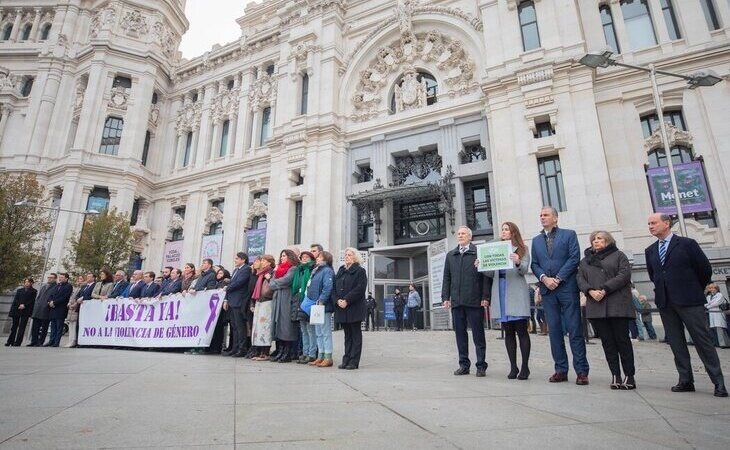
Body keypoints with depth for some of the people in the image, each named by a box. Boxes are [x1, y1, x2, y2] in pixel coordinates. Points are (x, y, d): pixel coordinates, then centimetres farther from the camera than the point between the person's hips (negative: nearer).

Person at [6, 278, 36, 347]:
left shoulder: (34, 291, 6)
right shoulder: (19, 290, 15)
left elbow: (32, 300, -1)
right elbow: (15, 299, 9)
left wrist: (24, 305, -12)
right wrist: (19, 305, -6)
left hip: (25, 311, -3)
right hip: (16, 309, 3)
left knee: (22, 327, -5)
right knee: (14, 326, 8)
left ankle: (17, 342, -3)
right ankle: (10, 341, 17)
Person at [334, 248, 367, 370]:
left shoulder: (360, 271, -2)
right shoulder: (340, 271, 17)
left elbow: (360, 289, -13)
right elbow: (334, 288, 11)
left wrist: (347, 300, -19)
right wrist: (337, 300, -7)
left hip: (355, 308, -6)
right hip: (341, 308, 6)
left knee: (355, 335, 1)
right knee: (347, 335, 11)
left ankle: (354, 361, 4)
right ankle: (346, 360, 16)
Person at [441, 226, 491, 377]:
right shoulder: (450, 255, 16)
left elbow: (486, 276, -3)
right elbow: (446, 278, 14)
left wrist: (485, 297, -10)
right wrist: (445, 297, 5)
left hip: (475, 301, -4)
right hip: (456, 301, 4)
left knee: (478, 334, 4)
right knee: (460, 333, 8)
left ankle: (481, 366, 13)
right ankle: (464, 365, 18)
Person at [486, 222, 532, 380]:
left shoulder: (522, 249, 6)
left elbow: (524, 270, -7)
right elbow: (491, 273, 13)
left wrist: (518, 262, -28)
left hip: (516, 294, -4)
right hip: (500, 293, 4)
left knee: (521, 330, -2)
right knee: (508, 332, 6)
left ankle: (525, 367, 4)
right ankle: (513, 367, 12)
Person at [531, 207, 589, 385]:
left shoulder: (569, 234, 5)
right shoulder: (536, 240, 17)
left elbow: (574, 258, -5)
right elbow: (534, 264, 11)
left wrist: (558, 278, -12)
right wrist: (544, 278, -8)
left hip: (567, 288, -4)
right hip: (547, 290, 4)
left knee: (575, 330, -2)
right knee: (554, 330, 5)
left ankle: (581, 371, 4)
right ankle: (561, 370, 12)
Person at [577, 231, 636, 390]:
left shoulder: (618, 255, 9)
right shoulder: (585, 260, 20)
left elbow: (624, 275, -6)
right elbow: (580, 279, 10)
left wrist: (605, 290, -14)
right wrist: (590, 291, -10)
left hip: (617, 305, -3)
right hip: (596, 307, 3)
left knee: (622, 339, -2)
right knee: (607, 342, 3)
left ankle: (629, 376, 5)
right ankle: (615, 376, 6)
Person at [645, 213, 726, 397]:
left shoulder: (687, 244, -2)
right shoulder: (650, 251, 11)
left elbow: (705, 269, 1)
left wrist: (696, 291, 8)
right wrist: (663, 290, 14)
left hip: (688, 300, -4)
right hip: (665, 302, 5)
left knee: (703, 340, 0)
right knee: (676, 343, 6)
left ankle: (718, 382, 9)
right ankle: (686, 381, 13)